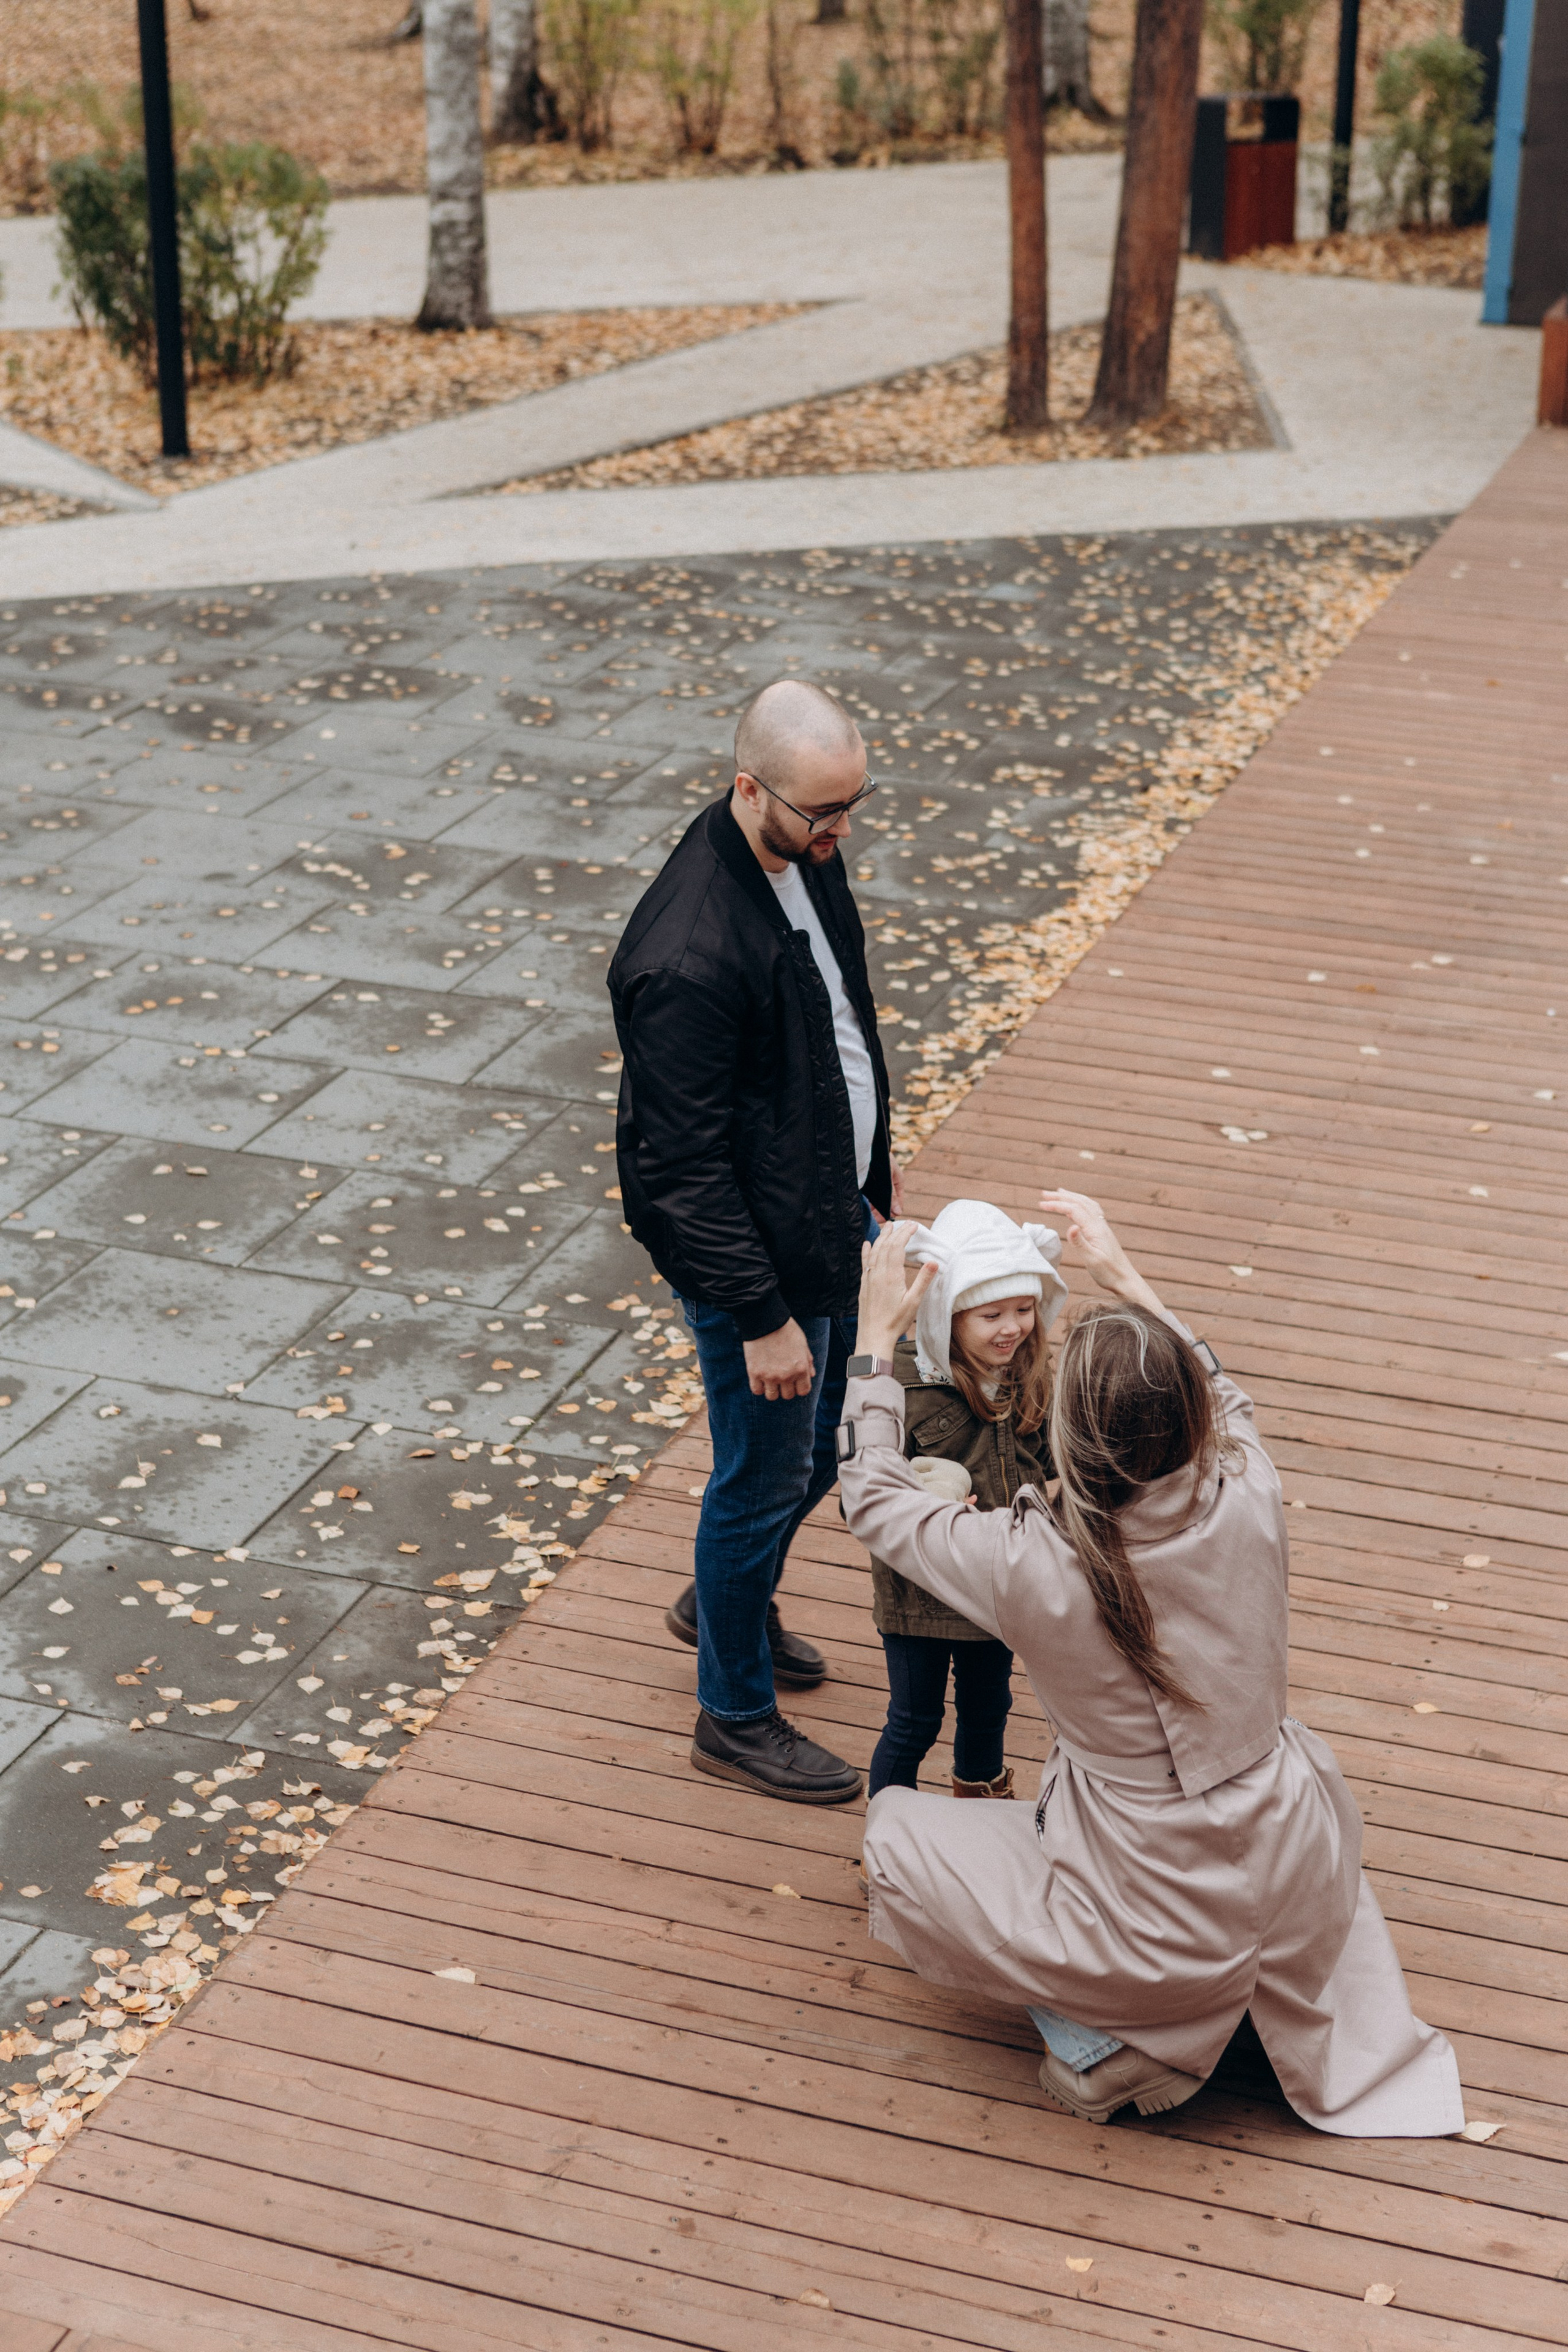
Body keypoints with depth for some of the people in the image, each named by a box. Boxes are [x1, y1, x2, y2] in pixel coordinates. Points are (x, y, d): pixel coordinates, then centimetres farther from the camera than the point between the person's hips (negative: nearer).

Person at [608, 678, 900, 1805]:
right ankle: (736, 1717, 31)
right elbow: (685, 1164, -26)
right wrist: (761, 1317, -22)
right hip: (753, 1254, -9)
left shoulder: (808, 852, -4)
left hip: (834, 1215, 9)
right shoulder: (688, 956, -32)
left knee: (829, 1442, 25)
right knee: (766, 1476, 9)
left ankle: (724, 1604, 51)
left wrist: (874, 1157, 21)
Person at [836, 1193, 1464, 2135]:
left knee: (894, 1827, 15)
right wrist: (1128, 1279, 17)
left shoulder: (1029, 1565, -25)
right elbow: (1223, 1406, 10)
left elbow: (876, 1500, -5)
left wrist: (878, 1334, 3)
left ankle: (1092, 2040, 7)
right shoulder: (1249, 1506, -16)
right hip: (1303, 1905, 4)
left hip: (1158, 1937, -4)